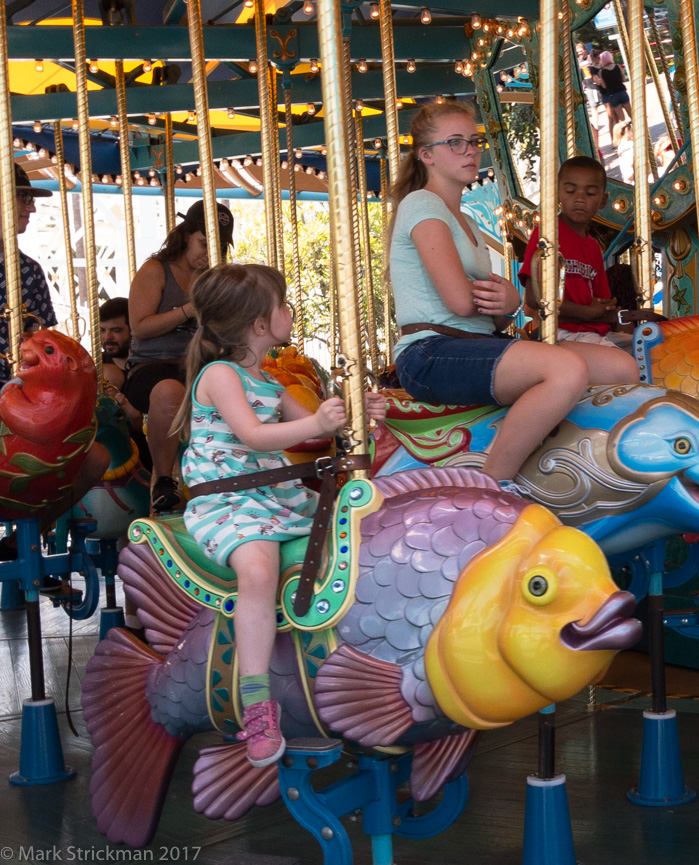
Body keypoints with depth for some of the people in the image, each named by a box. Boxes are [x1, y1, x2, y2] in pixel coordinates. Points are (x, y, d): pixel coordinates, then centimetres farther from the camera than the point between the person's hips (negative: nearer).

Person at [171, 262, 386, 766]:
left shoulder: (268, 383, 17)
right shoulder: (220, 374, -9)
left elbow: (308, 427, 27)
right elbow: (251, 436, -22)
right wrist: (317, 423, -32)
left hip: (280, 497, 9)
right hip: (226, 504, -9)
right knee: (259, 569, -36)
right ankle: (257, 706, -32)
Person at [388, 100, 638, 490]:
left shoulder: (467, 223, 24)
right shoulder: (421, 204, -4)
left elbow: (493, 321, 16)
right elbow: (460, 301, -17)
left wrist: (508, 304, -8)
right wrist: (498, 298, 5)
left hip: (476, 347, 9)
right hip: (431, 355, -9)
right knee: (569, 369, -33)